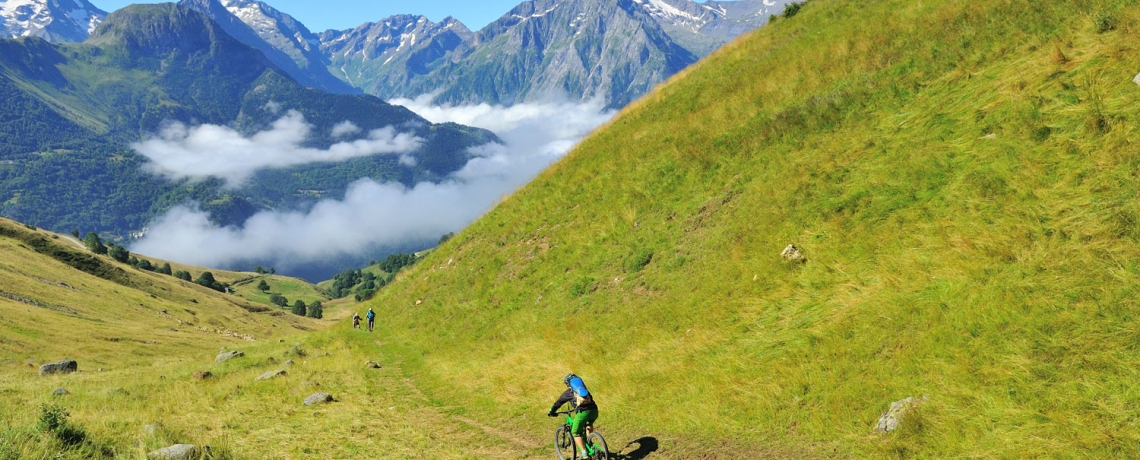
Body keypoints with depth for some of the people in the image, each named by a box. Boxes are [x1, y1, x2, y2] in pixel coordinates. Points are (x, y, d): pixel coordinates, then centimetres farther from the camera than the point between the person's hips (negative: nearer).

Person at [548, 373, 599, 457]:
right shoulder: (584, 389, 31)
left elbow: (558, 403, 28)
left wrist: (551, 412, 43)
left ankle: (585, 453, -3)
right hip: (594, 410, 5)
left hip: (582, 412, -5)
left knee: (575, 433, 12)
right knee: (589, 424, 36)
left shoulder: (568, 392, 20)